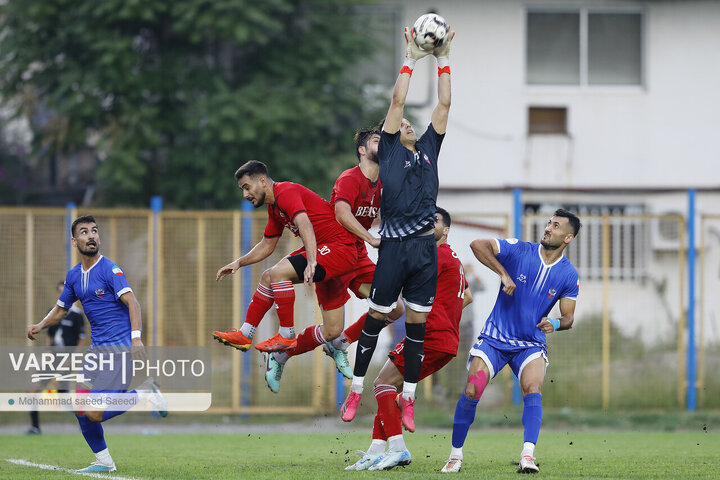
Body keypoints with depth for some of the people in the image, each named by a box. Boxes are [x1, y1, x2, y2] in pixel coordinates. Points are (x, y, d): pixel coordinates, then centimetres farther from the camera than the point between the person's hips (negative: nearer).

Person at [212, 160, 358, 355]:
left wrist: (311, 261, -47)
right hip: (319, 248, 11)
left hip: (339, 248, -11)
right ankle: (244, 335, 18)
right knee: (268, 277, 12)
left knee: (278, 273, -21)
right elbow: (267, 245, 28)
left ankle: (287, 337, -13)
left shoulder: (286, 193, -17)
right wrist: (239, 263, 18)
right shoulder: (274, 207, 16)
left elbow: (305, 224, -34)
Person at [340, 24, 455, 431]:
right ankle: (357, 390, 13)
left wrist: (444, 60, 9)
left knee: (417, 323, 6)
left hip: (426, 248, 4)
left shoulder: (428, 149, 16)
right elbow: (397, 102, -1)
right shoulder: (389, 151, 6)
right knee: (376, 318, 2)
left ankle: (408, 398, 12)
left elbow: (444, 106, 13)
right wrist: (411, 60, 0)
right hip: (395, 246, -4)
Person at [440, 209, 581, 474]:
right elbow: (477, 244, -16)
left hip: (531, 343, 1)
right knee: (471, 391, -14)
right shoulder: (519, 250, -8)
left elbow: (569, 317, 4)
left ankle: (528, 456, -33)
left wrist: (555, 323, -19)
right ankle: (455, 455, 2)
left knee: (533, 390, -26)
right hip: (495, 338, -1)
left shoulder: (569, 275, -2)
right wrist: (503, 273, -25)